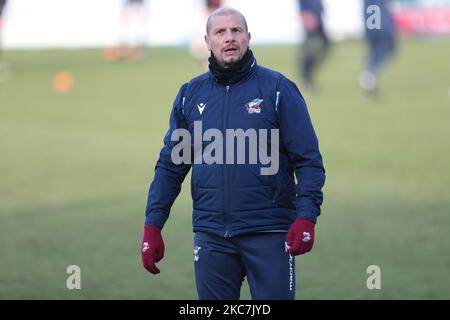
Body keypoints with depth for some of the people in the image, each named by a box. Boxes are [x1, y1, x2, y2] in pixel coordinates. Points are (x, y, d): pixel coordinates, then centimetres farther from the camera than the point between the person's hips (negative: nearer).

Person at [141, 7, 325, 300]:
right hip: (211, 236, 3)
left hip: (268, 232, -3)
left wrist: (306, 216, -16)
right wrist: (152, 227, 7)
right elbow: (171, 165, 14)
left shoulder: (278, 88, -1)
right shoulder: (191, 94, 10)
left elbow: (308, 159, -3)